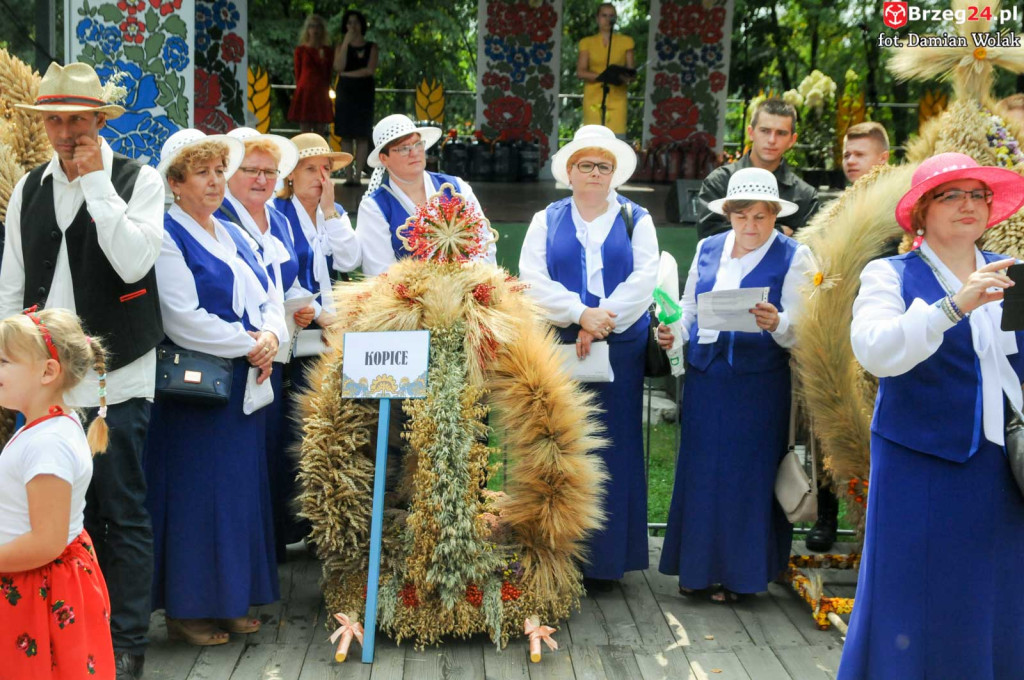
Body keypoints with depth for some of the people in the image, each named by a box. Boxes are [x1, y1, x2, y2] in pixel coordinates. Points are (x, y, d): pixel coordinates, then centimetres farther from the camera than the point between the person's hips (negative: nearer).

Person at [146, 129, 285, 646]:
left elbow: (268, 301, 14)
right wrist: (249, 345, -13)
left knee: (241, 492, 11)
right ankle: (187, 609, 10)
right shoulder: (166, 237, -9)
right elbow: (184, 320, -18)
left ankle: (230, 602, 22)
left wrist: (270, 336, -7)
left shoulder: (234, 237, 17)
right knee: (195, 495, -2)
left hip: (245, 385, 8)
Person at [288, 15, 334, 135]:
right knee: (305, 135, -3)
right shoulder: (301, 50, 4)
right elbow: (298, 73, 5)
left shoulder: (326, 50, 11)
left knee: (320, 134, 2)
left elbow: (328, 73, 13)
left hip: (321, 94, 2)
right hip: (305, 93, -2)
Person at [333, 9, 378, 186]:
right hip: (345, 93, 1)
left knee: (362, 136, -5)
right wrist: (346, 43, -10)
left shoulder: (371, 47, 7)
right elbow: (338, 67, -8)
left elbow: (370, 70, -7)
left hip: (364, 93, -1)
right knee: (346, 135, -3)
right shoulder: (341, 46, 10)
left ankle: (358, 175, -6)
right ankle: (348, 175, -3)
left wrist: (347, 74, -7)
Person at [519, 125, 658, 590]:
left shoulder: (636, 220, 11)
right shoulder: (547, 220, 12)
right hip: (557, 348, 0)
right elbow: (533, 280, -2)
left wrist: (602, 321, -14)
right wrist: (580, 314, -15)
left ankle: (605, 558, 7)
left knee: (612, 445, 0)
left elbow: (643, 280, -2)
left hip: (619, 350, 0)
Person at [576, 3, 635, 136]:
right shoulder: (587, 42, 10)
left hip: (617, 99, 0)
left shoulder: (625, 42, 11)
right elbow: (580, 72, 0)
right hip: (594, 98, 0)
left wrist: (625, 78, -16)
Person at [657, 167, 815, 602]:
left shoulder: (793, 257, -1)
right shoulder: (707, 249, 12)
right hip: (705, 378, 4)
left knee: (748, 476, 2)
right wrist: (674, 333, -1)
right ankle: (698, 568, 21)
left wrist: (776, 323, -29)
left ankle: (739, 573, 15)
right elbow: (689, 308, 19)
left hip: (759, 383, -4)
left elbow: (800, 329, -8)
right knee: (701, 472, 8)